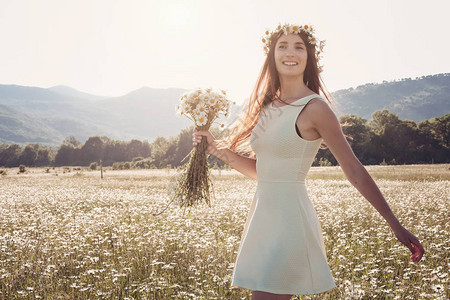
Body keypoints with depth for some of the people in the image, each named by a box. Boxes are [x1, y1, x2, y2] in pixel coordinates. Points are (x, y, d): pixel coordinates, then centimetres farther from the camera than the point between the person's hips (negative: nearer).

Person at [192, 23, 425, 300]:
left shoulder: (314, 108, -10)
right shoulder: (268, 106, 11)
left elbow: (355, 171, -9)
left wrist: (396, 225, -8)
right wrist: (216, 148, 7)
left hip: (290, 217, -7)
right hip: (263, 215, 8)